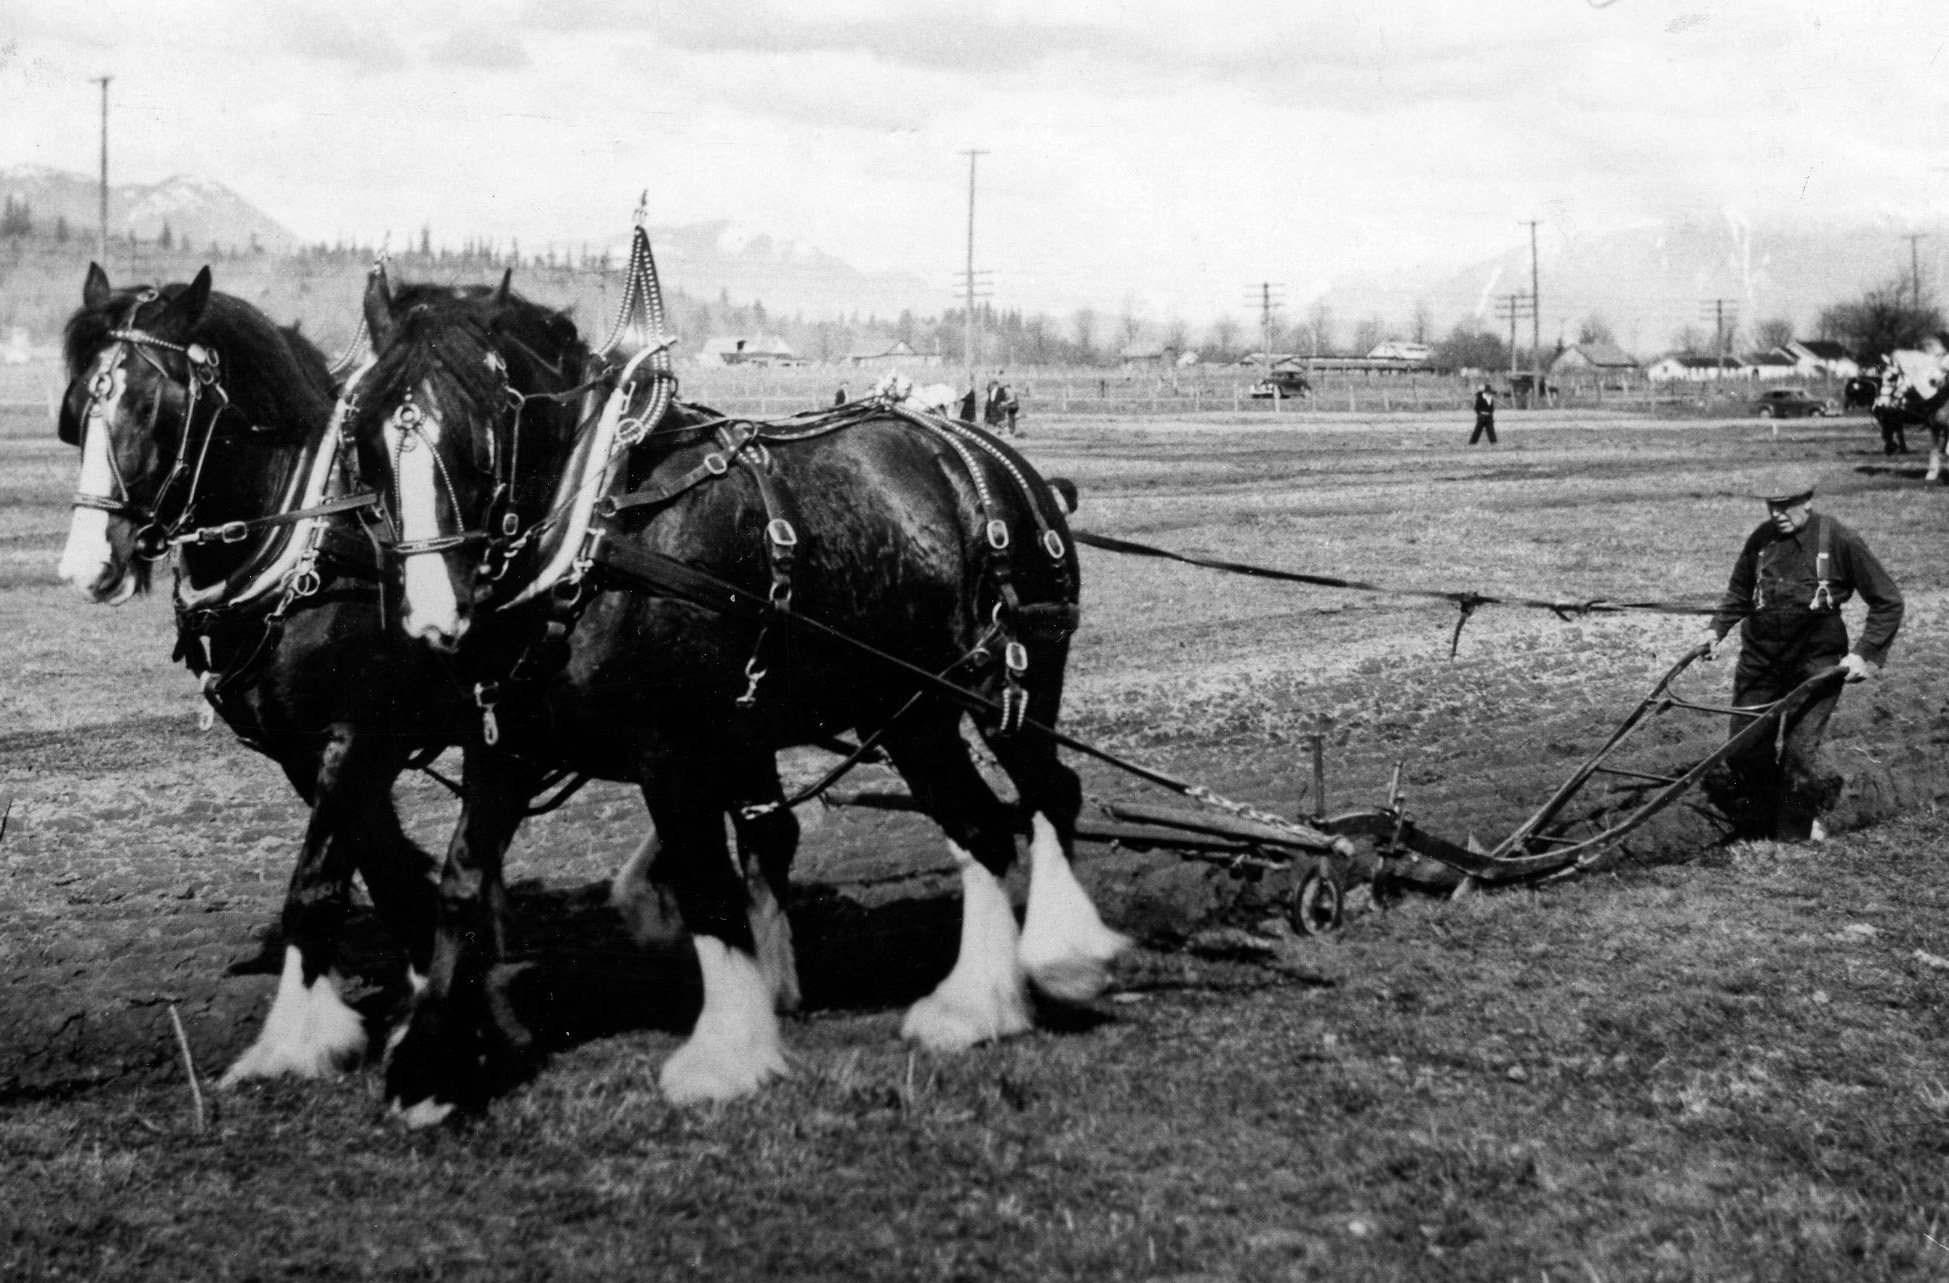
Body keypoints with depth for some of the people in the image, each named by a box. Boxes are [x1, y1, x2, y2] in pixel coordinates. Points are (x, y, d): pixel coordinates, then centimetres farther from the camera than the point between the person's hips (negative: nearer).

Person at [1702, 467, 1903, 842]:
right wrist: (1717, 628, 3)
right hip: (1760, 657, 4)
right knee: (1745, 747, 5)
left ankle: (1797, 833, 8)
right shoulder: (1762, 538, 0)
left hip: (1816, 661, -4)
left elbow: (1888, 601, -5)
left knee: (1800, 750, -11)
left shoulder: (1839, 540, -11)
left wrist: (1864, 653, -13)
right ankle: (1752, 829, 25)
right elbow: (1739, 592, 18)